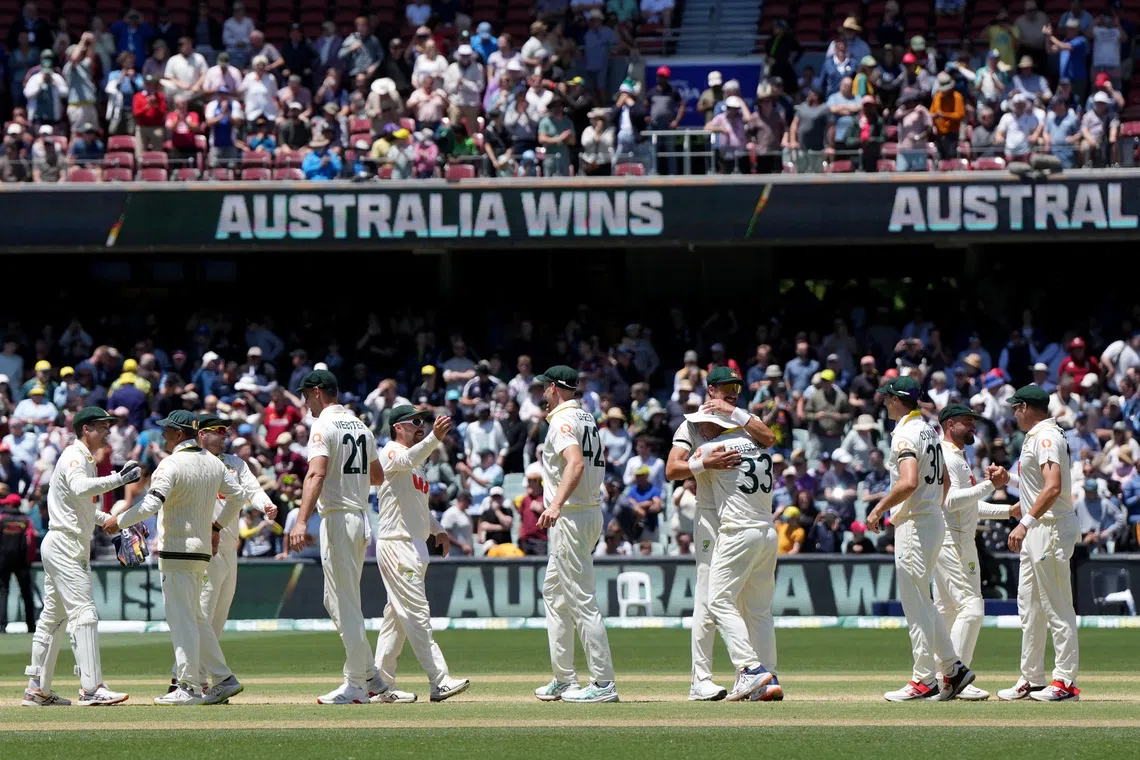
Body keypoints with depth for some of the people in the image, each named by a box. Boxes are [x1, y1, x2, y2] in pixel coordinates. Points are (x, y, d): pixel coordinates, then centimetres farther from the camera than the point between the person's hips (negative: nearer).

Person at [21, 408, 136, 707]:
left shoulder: (84, 459, 19)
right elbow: (79, 488, -34)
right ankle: (91, 688, -22)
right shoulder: (74, 458, -13)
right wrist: (118, 479, -41)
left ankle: (37, 690, 18)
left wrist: (110, 521, 13)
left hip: (62, 546, 11)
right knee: (84, 613, -16)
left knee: (54, 616, 13)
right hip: (65, 545, -11)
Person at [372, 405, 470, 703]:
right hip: (396, 543, -10)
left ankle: (381, 685, 15)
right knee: (417, 614, -12)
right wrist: (434, 438, -48)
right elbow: (408, 459, -32)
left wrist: (438, 529, 12)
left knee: (397, 617, 11)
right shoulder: (391, 453, -8)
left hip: (416, 545, 10)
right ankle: (439, 681, -18)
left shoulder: (417, 463, 21)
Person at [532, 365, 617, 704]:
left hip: (571, 518, -11)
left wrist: (556, 504, -41)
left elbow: (576, 463, -31)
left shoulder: (562, 420, -15)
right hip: (591, 509, 11)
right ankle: (563, 680, 21)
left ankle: (604, 683, -12)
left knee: (581, 600, -10)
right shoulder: (587, 418, 15)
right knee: (554, 592, 19)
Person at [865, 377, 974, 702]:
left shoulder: (905, 434, -15)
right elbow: (945, 482, 22)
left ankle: (924, 680, -5)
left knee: (914, 602, -6)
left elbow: (909, 482, -27)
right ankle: (953, 669, 12)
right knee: (921, 600, 15)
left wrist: (879, 509, -17)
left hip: (914, 524, -10)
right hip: (935, 521, 10)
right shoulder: (929, 431, 16)